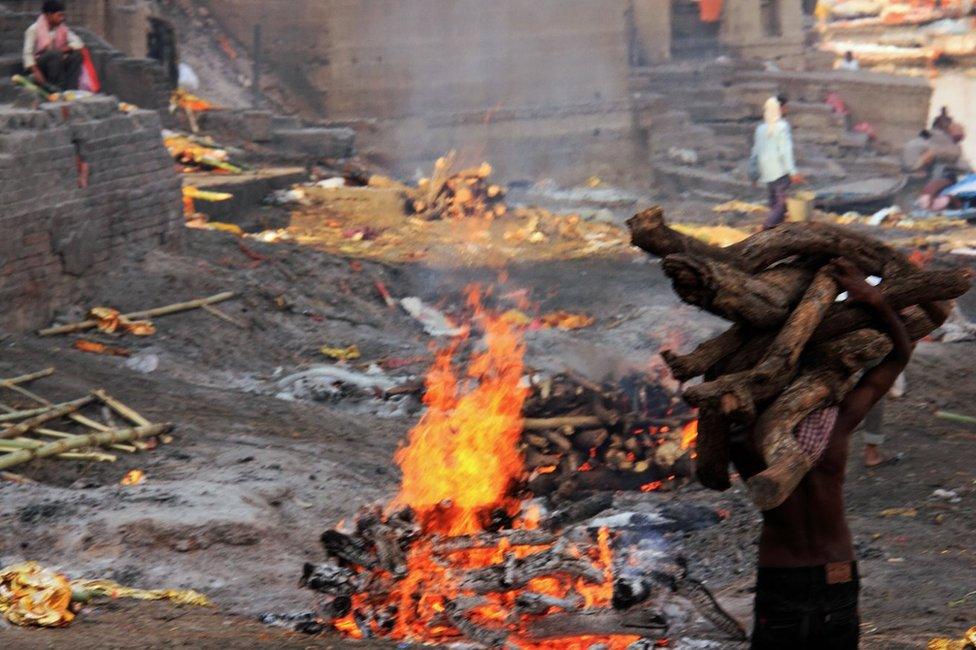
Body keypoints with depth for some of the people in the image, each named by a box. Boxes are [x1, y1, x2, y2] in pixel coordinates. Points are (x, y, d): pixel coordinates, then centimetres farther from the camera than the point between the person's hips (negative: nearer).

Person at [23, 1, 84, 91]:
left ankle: (71, 89, -28)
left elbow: (78, 43, -5)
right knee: (55, 54, -33)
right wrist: (36, 72, -27)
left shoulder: (62, 29, 4)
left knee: (77, 55, -20)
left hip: (57, 64, 5)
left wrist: (62, 50, -22)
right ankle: (58, 87, -32)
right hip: (39, 65, -5)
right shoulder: (34, 29, -10)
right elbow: (28, 53, -15)